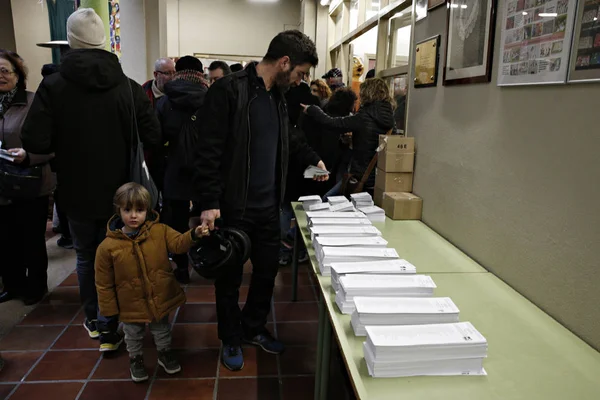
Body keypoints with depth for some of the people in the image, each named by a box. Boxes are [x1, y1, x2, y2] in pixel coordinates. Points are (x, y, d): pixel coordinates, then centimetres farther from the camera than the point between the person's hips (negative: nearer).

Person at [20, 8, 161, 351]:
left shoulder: (53, 86, -12)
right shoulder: (129, 87, -10)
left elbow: (35, 142, -16)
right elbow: (154, 138, -10)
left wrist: (66, 143, 5)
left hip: (77, 193, 0)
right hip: (119, 192, 0)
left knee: (86, 256, 20)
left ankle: (93, 320, 36)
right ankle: (109, 330, 20)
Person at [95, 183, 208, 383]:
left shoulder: (160, 231, -12)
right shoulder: (108, 246, -17)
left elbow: (178, 243, -21)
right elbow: (104, 283, -10)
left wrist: (194, 235, -44)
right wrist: (109, 310, -5)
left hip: (160, 298, 2)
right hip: (131, 305, -1)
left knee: (162, 330, 24)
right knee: (133, 335, 23)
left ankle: (165, 353, 50)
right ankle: (135, 359, 50)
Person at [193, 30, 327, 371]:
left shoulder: (278, 95, 9)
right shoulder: (229, 90, -15)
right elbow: (210, 150, -18)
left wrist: (312, 158, 16)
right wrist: (209, 203, -22)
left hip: (268, 205, 7)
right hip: (234, 208, -7)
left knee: (267, 271, 17)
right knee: (230, 276, 11)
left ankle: (254, 328, 39)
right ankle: (231, 339, 32)